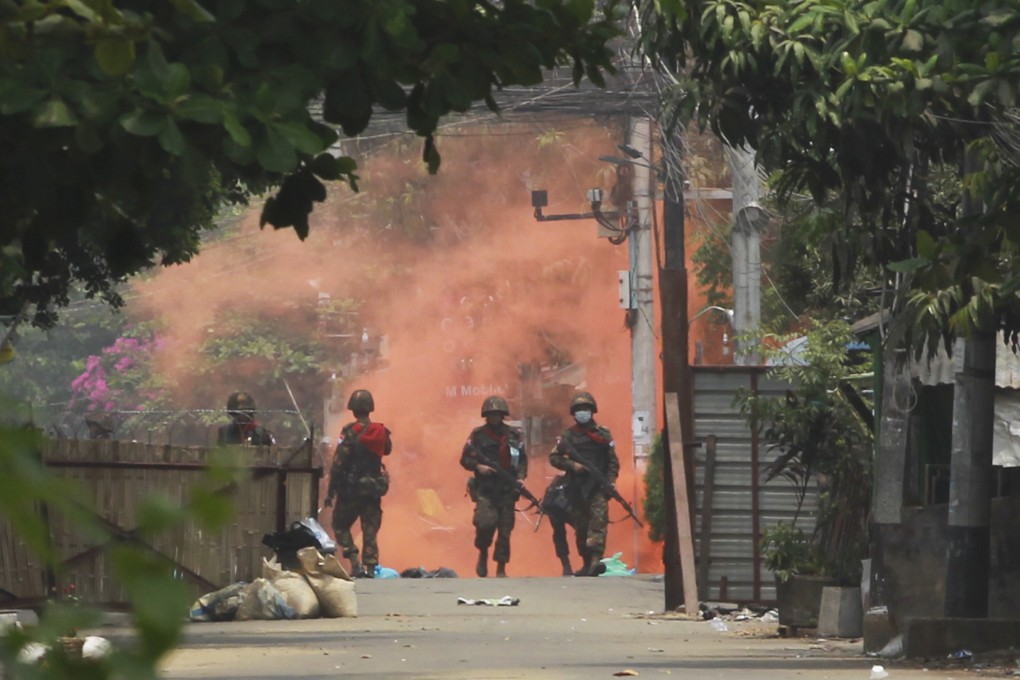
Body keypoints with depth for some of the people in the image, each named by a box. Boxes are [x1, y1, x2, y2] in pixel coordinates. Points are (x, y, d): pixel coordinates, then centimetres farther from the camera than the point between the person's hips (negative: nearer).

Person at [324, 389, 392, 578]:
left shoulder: (350, 432, -14)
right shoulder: (380, 431, -1)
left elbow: (338, 463, -14)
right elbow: (387, 449, 20)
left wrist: (331, 492, -11)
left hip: (351, 488, -4)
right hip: (374, 488, 4)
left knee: (340, 525, 11)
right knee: (370, 531, 8)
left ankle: (355, 563, -4)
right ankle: (370, 568, 3)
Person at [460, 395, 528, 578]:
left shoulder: (514, 435, 7)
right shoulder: (478, 435, 2)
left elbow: (522, 459, 12)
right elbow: (465, 459, 5)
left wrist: (520, 477, -4)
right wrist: (478, 466, -13)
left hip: (507, 490, 2)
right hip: (485, 489, -2)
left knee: (505, 530, 1)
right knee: (485, 522, -20)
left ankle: (501, 569, 10)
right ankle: (483, 553, 8)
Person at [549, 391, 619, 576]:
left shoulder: (603, 435, 7)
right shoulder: (568, 435, 9)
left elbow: (613, 461, 8)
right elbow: (554, 457, 8)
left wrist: (611, 480, -6)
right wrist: (571, 465, -8)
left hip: (598, 486, -2)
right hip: (576, 487, 2)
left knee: (599, 519, -19)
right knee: (580, 525, 6)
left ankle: (596, 559, -29)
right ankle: (587, 563, 15)